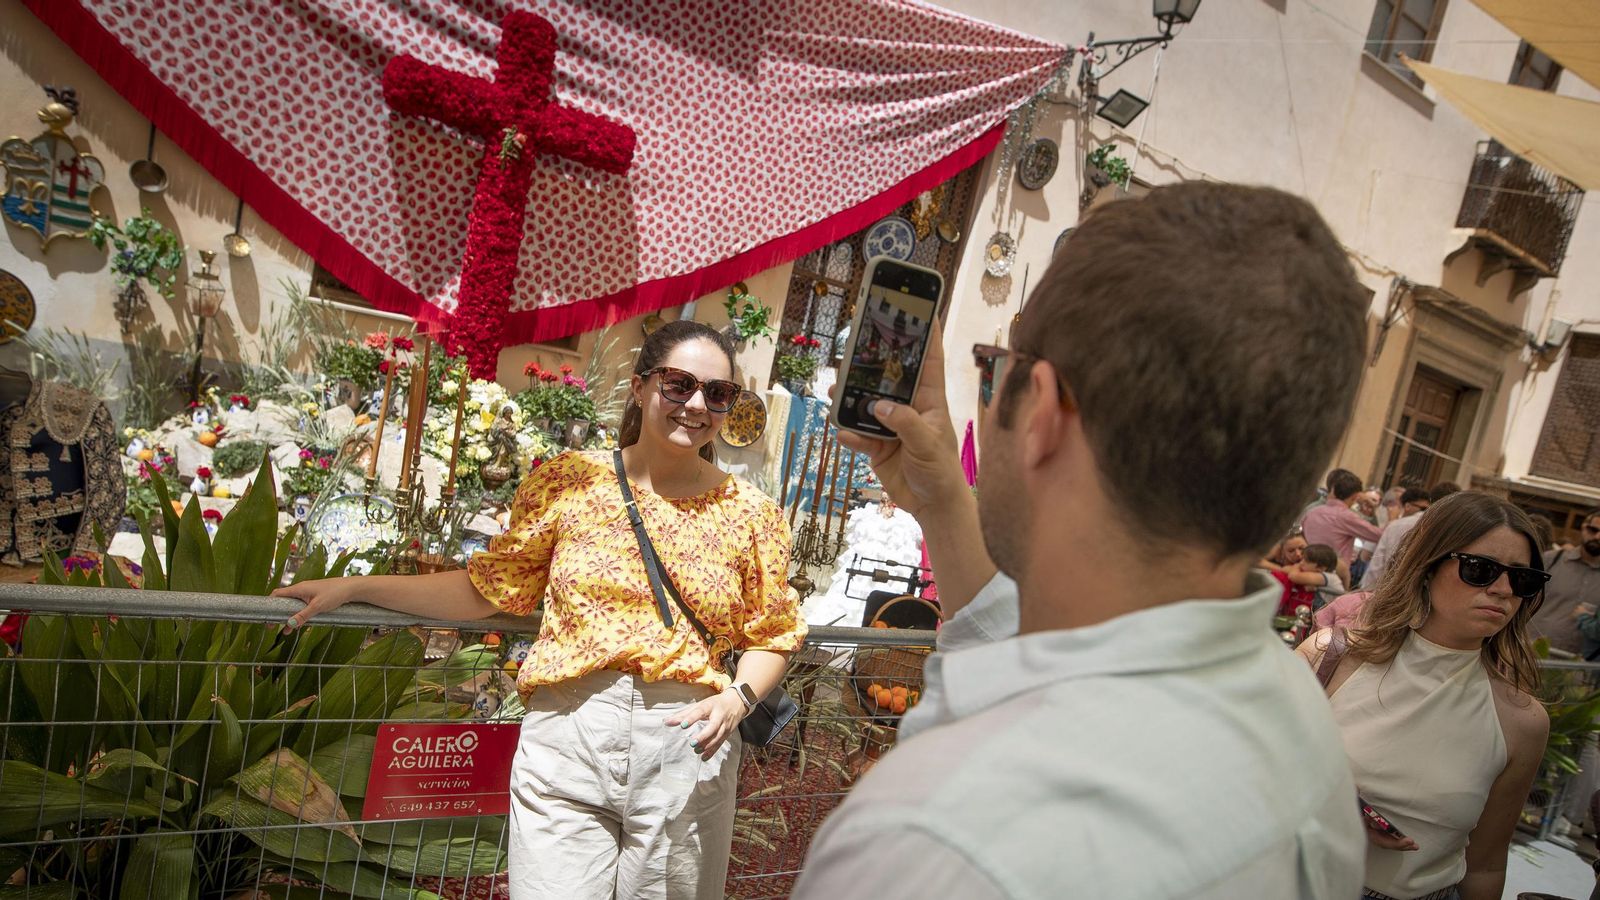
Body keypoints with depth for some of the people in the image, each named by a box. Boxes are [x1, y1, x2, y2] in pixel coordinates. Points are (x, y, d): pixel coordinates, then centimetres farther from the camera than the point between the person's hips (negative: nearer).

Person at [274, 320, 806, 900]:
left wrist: (737, 698, -10)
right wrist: (354, 587, 6)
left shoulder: (751, 513, 2)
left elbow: (771, 635, 9)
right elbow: (489, 589, 9)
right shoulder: (569, 482, 2)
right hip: (567, 741, 0)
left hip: (688, 745, 1)